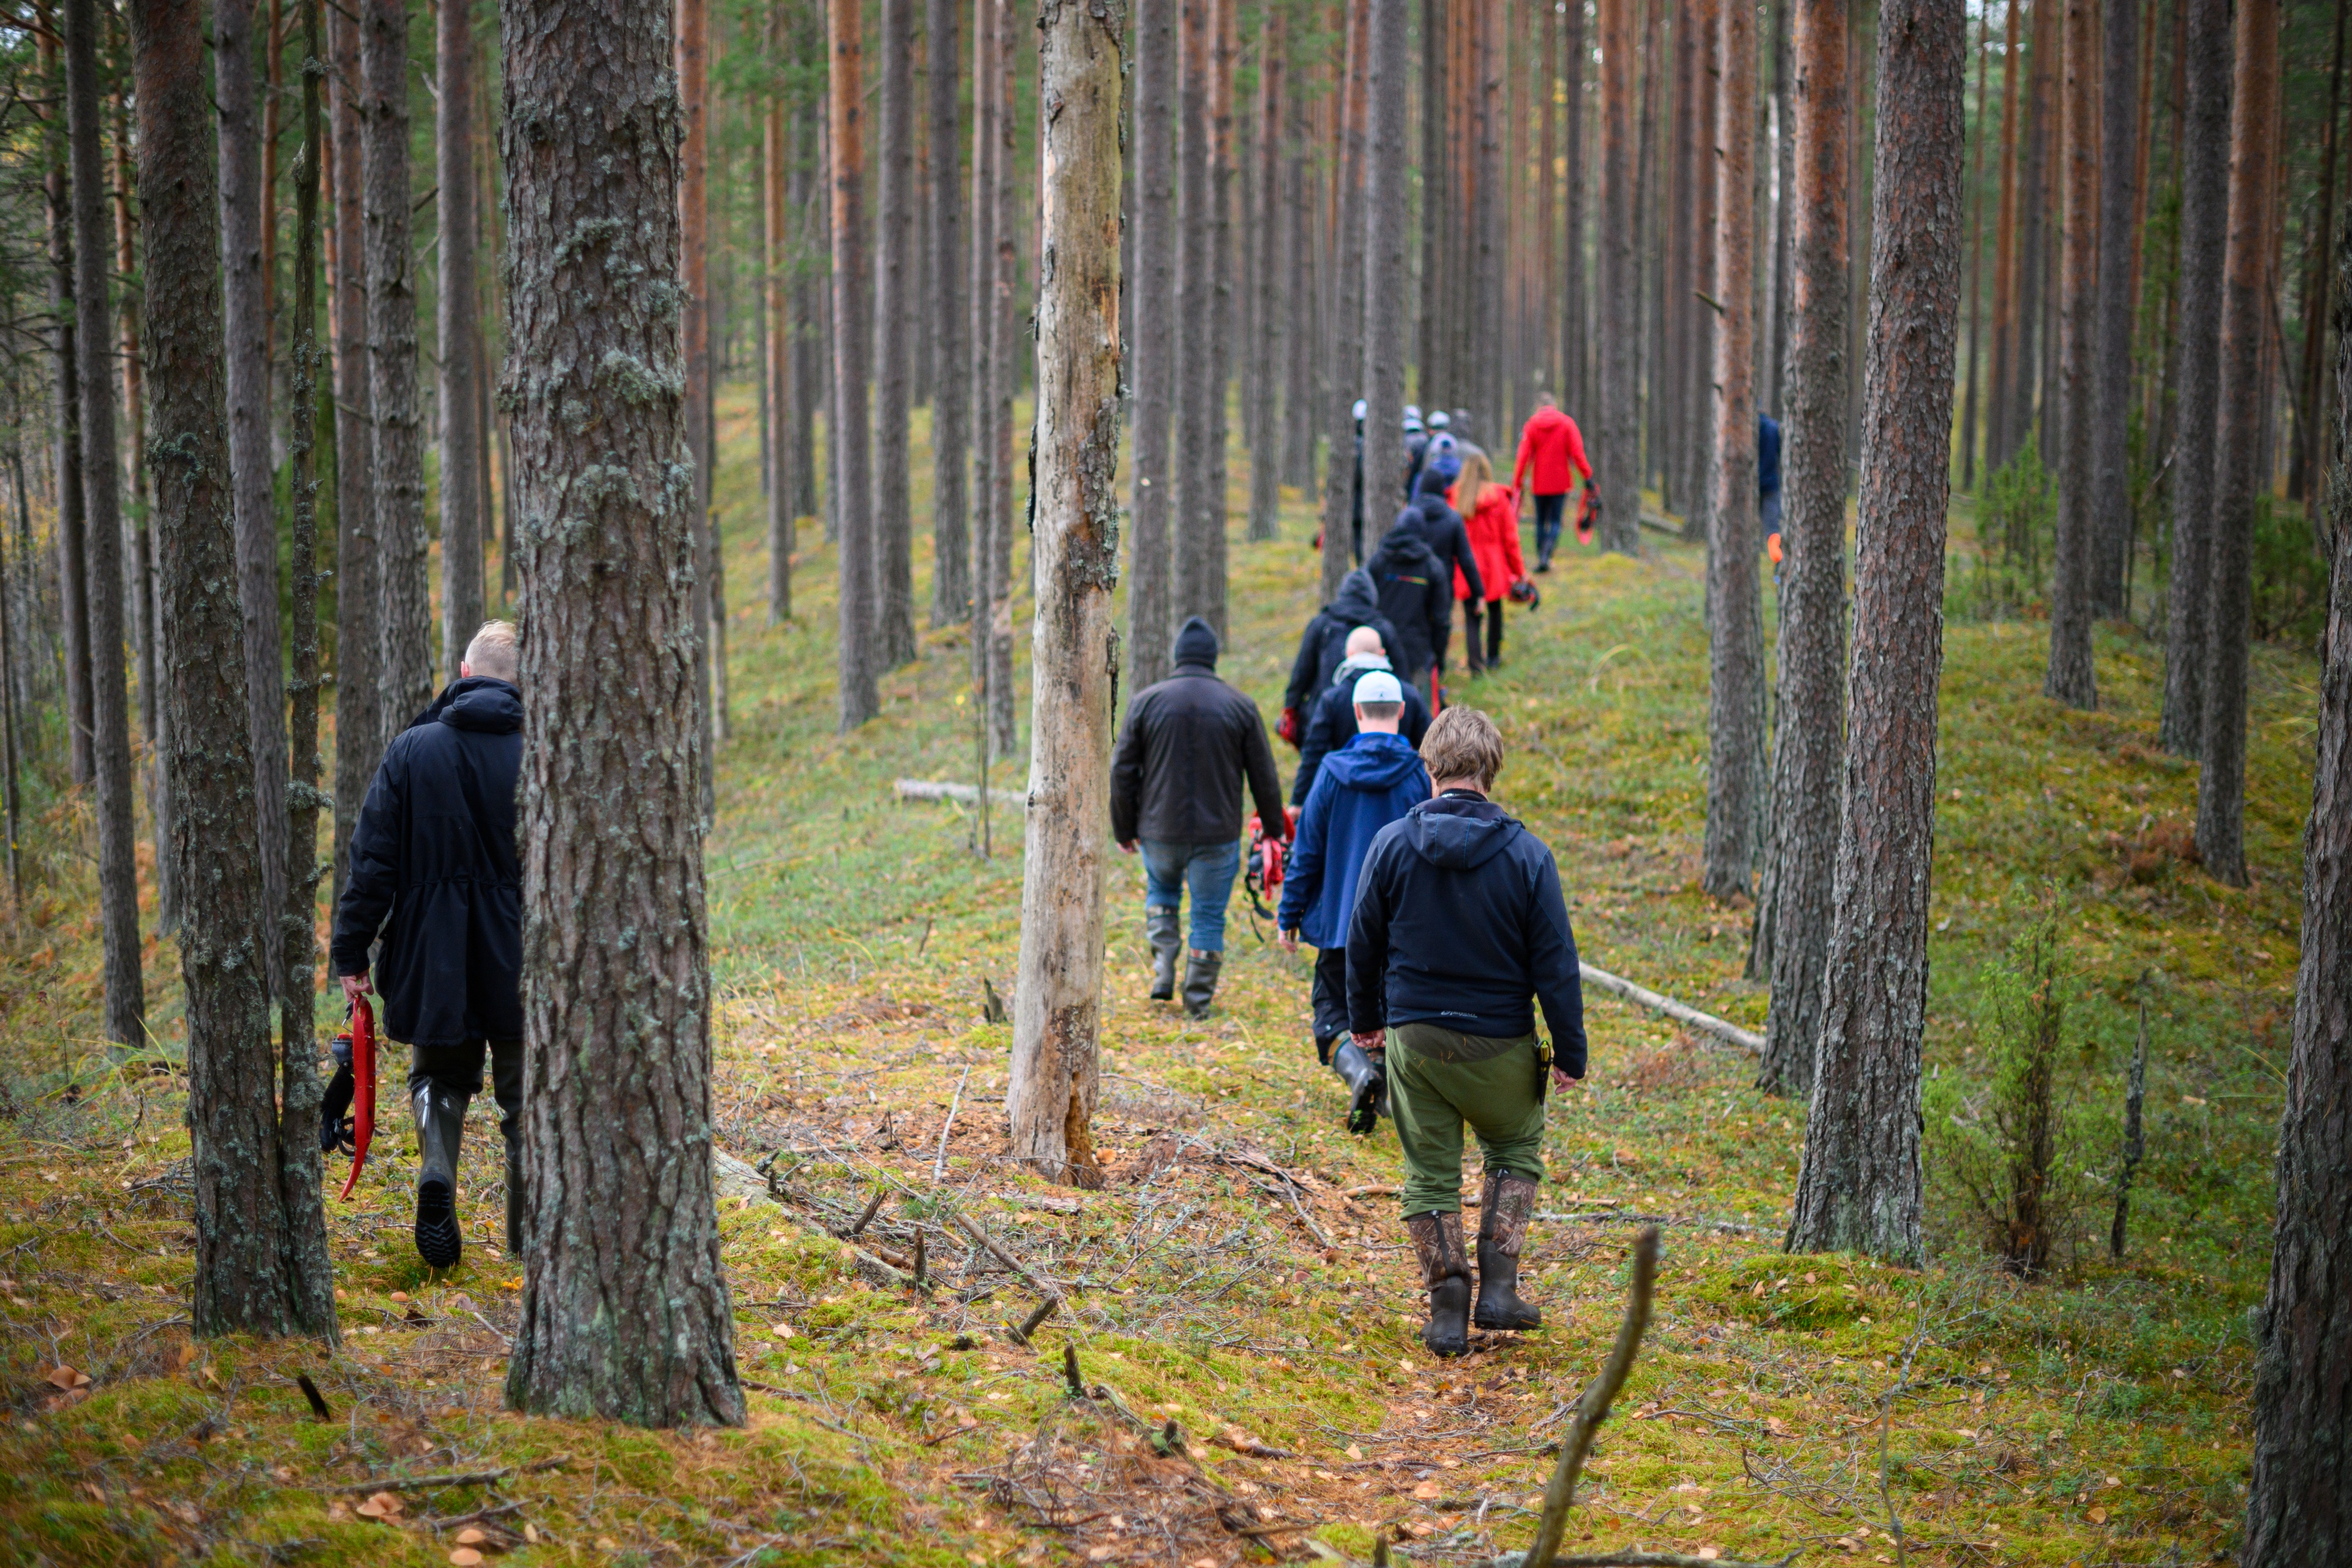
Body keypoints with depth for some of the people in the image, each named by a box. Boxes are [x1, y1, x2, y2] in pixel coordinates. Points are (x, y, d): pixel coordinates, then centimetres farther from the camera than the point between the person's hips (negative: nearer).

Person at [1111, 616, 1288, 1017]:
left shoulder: (1146, 702, -3)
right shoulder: (1240, 707, -3)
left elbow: (1122, 773, -1)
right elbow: (1265, 778, 2)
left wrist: (1124, 829, 10)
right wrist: (1275, 828, 15)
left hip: (1160, 832, 1)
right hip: (1218, 834, -1)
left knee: (1161, 888, 28)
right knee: (1209, 915, 11)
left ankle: (1163, 967, 14)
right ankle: (1198, 999, 14)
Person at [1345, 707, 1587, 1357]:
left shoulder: (1391, 845, -5)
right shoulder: (1526, 855, -10)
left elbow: (1363, 944, 4)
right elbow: (1554, 963, -7)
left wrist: (1365, 1018, 20)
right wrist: (1569, 1052, 2)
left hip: (1414, 1040, 1)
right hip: (1499, 1044, -1)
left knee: (1430, 1174, 12)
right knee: (1515, 1150, 21)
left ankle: (1447, 1311, 9)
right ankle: (1498, 1287, 10)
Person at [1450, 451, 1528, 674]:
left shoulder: (1455, 497, -7)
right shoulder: (1499, 497, -6)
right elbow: (1510, 537, -3)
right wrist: (1519, 569, 5)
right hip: (1494, 564, 1)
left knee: (1471, 615, 1)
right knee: (1495, 609, 21)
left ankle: (1475, 661, -12)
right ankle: (1493, 655, 33)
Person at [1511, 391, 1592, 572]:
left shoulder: (1531, 425, -1)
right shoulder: (1567, 423, -2)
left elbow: (1523, 456, -5)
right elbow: (1577, 453, -7)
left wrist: (1517, 482, -3)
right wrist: (1587, 476, -2)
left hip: (1539, 483, 1)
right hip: (1561, 482, -1)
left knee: (1540, 521, 14)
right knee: (1555, 521, 0)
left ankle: (1540, 558, 13)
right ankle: (1546, 557, -19)